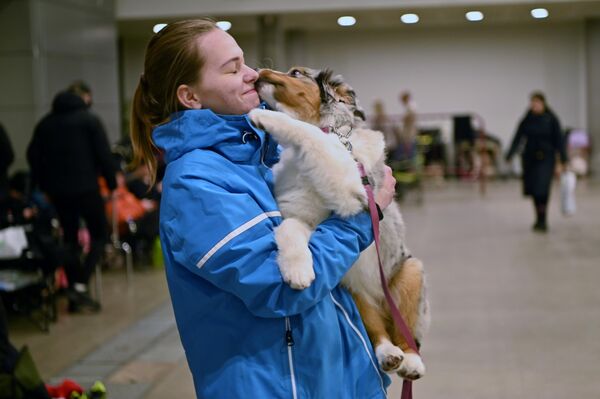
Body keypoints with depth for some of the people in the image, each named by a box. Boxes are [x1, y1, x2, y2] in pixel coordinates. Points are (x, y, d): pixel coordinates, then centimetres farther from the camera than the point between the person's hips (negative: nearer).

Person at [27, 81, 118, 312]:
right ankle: (80, 286, -10)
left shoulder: (46, 123, 11)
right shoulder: (89, 120, -5)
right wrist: (112, 181, 0)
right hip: (86, 187, -5)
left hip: (58, 190, 5)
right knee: (99, 235, 6)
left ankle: (74, 297, 13)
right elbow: (104, 154, -10)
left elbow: (33, 156, 10)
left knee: (69, 238, 13)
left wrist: (44, 184, 15)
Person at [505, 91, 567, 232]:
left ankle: (542, 221, -12)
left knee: (542, 189, -15)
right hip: (530, 158, 3)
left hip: (546, 158, -3)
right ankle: (540, 219, 20)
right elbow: (517, 139, 3)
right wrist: (509, 156, -6)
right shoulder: (526, 120, 4)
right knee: (533, 190, 5)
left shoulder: (551, 119, -3)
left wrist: (562, 161, -6)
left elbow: (559, 141, -3)